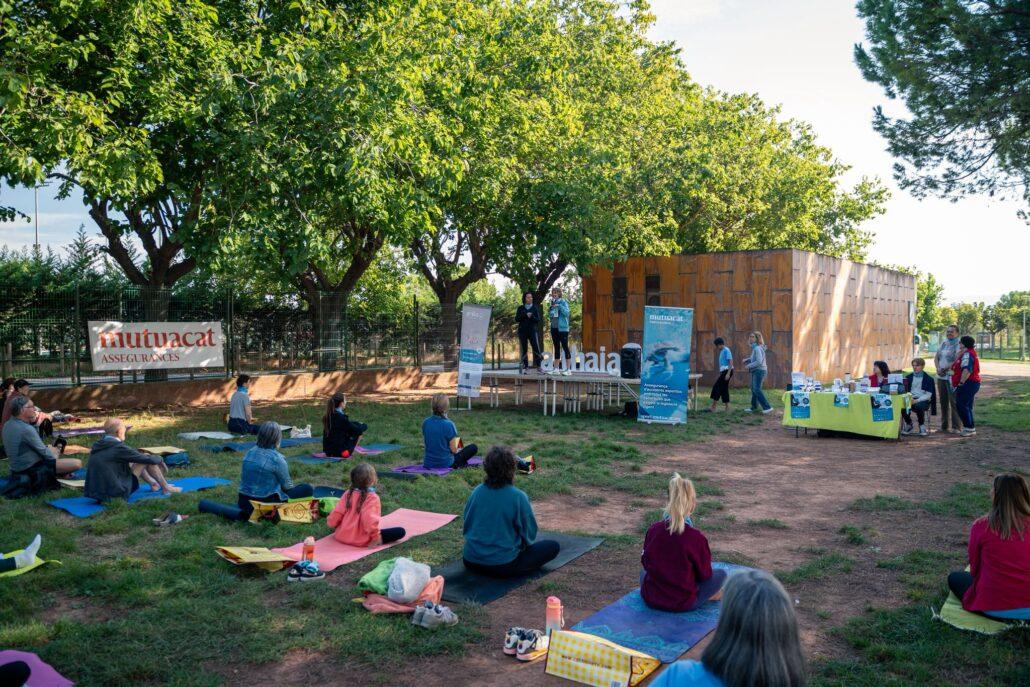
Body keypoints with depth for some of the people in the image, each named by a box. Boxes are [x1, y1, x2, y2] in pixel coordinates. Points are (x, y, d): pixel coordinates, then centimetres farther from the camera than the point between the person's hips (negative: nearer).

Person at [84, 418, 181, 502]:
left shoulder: (98, 445, 5)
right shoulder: (118, 447, -19)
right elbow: (148, 460, -10)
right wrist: (160, 459, 11)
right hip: (116, 494, -8)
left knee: (131, 461, 23)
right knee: (147, 458, 0)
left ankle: (153, 483, 34)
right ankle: (166, 488, 14)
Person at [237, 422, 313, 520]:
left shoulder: (250, 453, 3)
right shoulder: (276, 458, -16)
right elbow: (287, 485, -4)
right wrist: (293, 488, 18)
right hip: (266, 503, -8)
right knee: (308, 489, -2)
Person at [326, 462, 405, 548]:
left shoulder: (348, 493, -1)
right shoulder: (372, 497, -18)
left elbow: (337, 513, 0)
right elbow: (370, 519, -29)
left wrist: (332, 526, 18)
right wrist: (376, 536, -18)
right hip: (361, 541, -7)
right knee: (400, 531, -11)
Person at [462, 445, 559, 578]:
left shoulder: (476, 492, -3)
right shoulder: (518, 497, -16)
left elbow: (467, 524, 10)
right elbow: (530, 534, -5)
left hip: (470, 562, 6)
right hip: (503, 566, -6)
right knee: (553, 546, 5)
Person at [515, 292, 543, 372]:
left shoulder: (535, 307, 10)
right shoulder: (521, 308, 12)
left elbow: (538, 319, 4)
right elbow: (516, 319, 4)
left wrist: (531, 317, -15)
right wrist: (525, 315, -10)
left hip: (533, 330, -1)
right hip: (522, 331, 1)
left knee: (536, 348, -13)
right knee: (523, 349, -2)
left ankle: (538, 365, -14)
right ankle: (525, 367, 1)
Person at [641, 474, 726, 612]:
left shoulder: (652, 530, -10)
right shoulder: (696, 538, -21)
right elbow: (704, 574, -6)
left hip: (650, 599, 3)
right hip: (683, 603, -3)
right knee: (721, 574, 15)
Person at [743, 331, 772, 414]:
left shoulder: (757, 348, -18)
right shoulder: (754, 348, 13)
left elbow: (759, 361, -24)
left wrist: (749, 365, -15)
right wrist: (747, 360, 11)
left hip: (759, 370, -10)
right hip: (756, 371, 10)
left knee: (757, 389, -14)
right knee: (754, 389, 15)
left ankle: (767, 407, -15)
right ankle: (754, 407, 24)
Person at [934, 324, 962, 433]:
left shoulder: (959, 345, -7)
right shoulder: (943, 343, 15)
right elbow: (936, 358, 14)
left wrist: (945, 368, -15)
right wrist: (938, 368, -2)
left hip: (952, 378, -7)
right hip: (941, 377, 7)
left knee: (954, 402, -6)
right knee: (943, 402, 12)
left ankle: (956, 426, -1)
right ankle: (944, 425, 20)